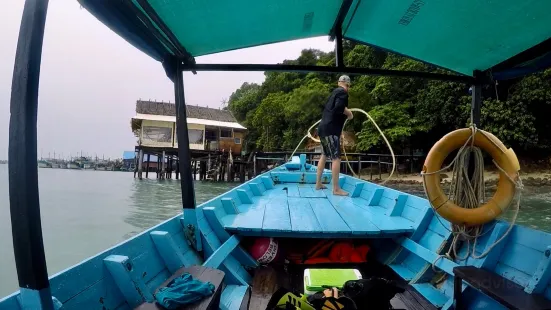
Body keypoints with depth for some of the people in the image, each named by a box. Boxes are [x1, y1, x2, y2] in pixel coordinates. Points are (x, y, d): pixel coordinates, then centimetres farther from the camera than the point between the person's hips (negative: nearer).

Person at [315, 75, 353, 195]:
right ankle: (336, 189, -7)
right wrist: (348, 113, -9)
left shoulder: (335, 91, 20)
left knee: (324, 155, 18)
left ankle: (318, 183, 26)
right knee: (336, 158, -8)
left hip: (323, 127, 10)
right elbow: (339, 107, -24)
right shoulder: (343, 92, -7)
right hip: (331, 129, -10)